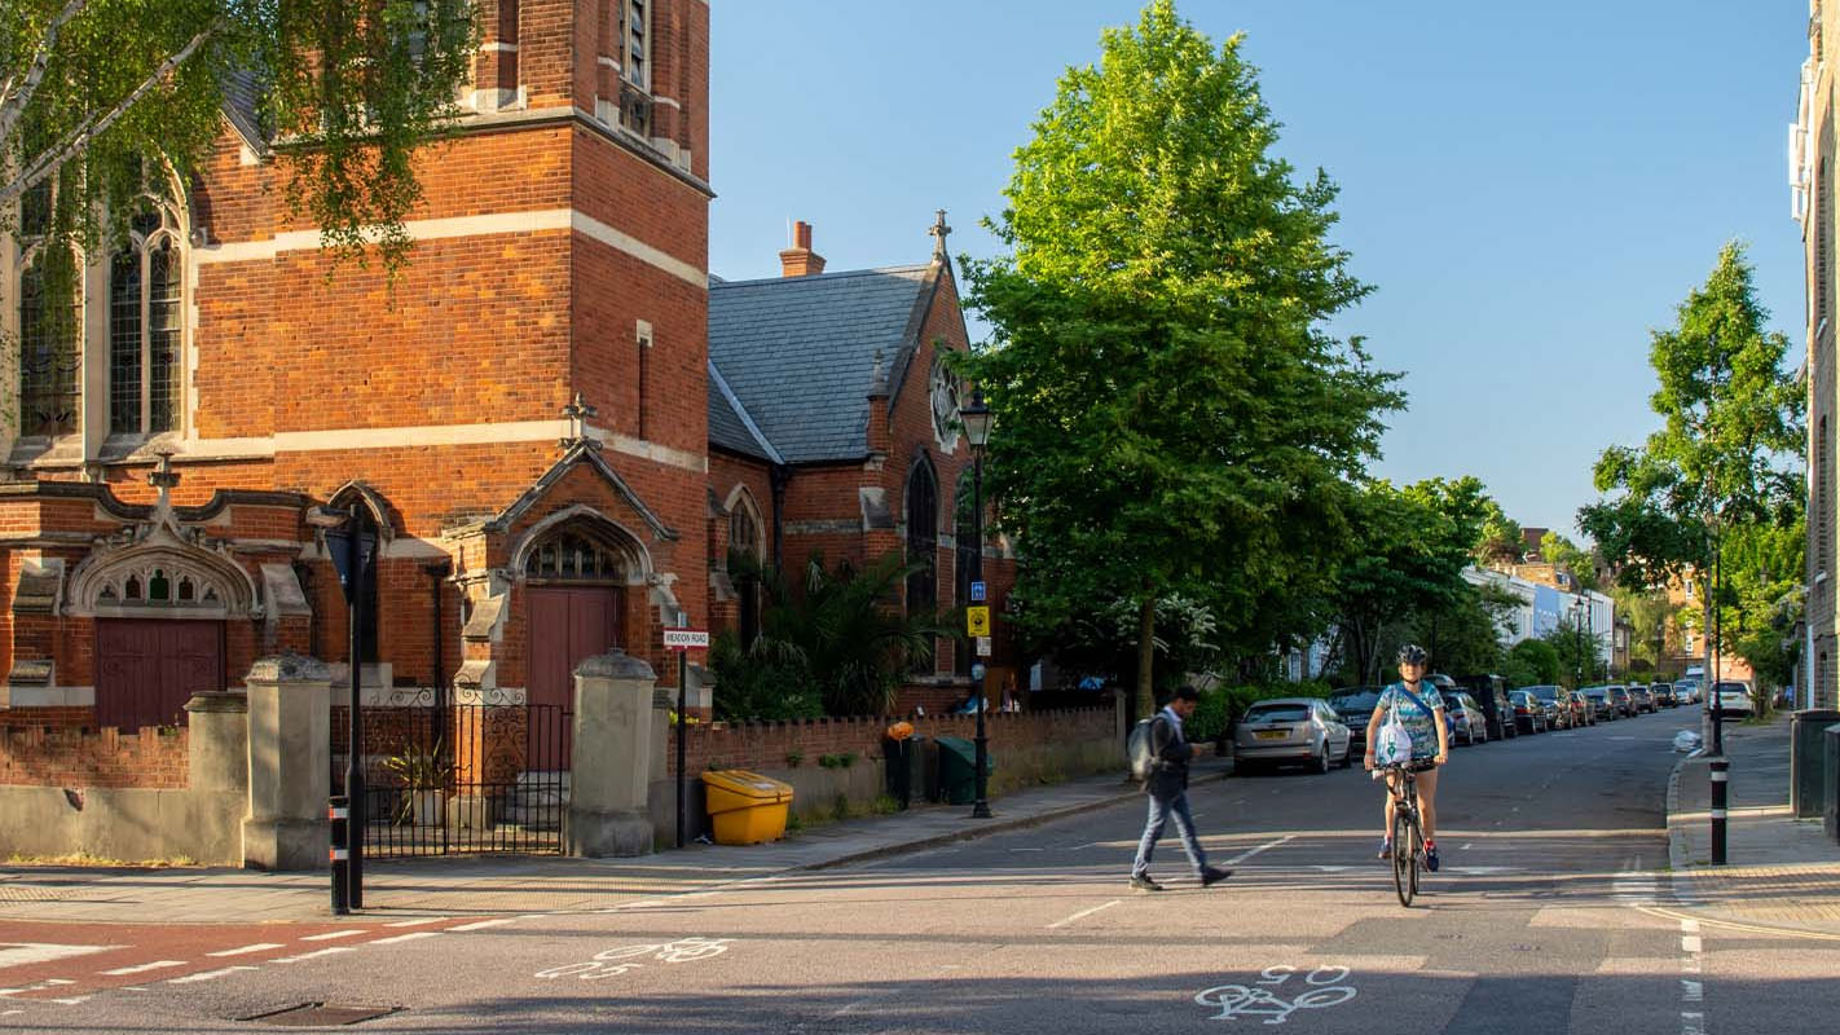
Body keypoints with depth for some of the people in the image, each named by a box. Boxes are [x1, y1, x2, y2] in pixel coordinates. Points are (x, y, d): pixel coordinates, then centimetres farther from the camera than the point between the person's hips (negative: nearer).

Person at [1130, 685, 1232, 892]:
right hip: (1164, 786, -10)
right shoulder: (1162, 722, -16)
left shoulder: (1174, 722, 15)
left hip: (1176, 785, 10)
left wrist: (1189, 748, 9)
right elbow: (1162, 752, -24)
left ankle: (1203, 871, 12)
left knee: (1187, 828, 10)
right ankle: (1138, 875, 4)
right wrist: (1189, 750, -18)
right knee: (1154, 829, -4)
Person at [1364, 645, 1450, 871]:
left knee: (1426, 805, 1)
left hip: (1426, 756, 0)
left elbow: (1441, 723, -17)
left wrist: (1443, 751, -31)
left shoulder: (1431, 693, -7)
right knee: (1393, 799, -8)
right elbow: (1374, 723, -6)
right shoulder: (1391, 692, -5)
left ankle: (1430, 845, 20)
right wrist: (1370, 751, -16)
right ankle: (1388, 836, 16)